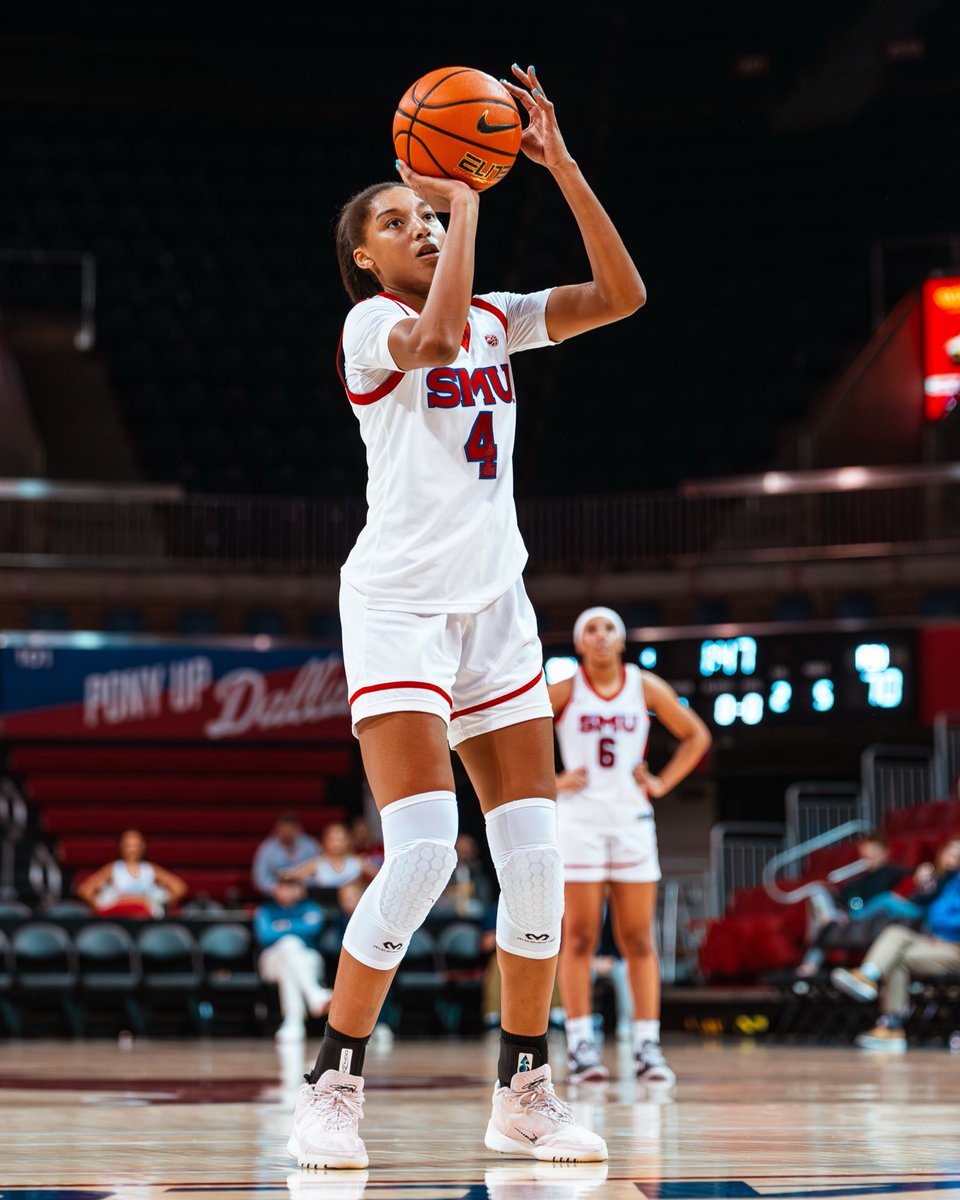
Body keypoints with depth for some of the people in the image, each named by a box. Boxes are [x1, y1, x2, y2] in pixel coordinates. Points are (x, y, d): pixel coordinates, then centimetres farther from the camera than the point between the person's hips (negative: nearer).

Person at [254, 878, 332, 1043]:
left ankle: (293, 1023, -57)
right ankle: (315, 995, -63)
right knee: (289, 944, -38)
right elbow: (265, 936, -5)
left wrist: (285, 927, -1)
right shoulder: (265, 910, 17)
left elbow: (312, 928, -8)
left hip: (308, 962, 1)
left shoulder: (310, 908, 17)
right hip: (273, 960, -1)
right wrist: (296, 931, -4)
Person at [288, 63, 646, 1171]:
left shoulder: (496, 320, 15)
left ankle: (523, 1094, 11)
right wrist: (467, 200, -16)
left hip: (494, 604, 6)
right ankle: (331, 1090, -9)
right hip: (399, 600, -6)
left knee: (534, 854, 1)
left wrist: (560, 164, -3)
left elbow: (620, 294, 3)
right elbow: (435, 339, -27)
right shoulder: (371, 324, -3)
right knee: (423, 850, -19)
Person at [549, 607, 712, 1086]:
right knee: (579, 937, -3)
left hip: (632, 817, 2)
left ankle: (647, 1046, 3)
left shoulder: (645, 687, 4)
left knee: (638, 939, 2)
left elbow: (696, 735, 14)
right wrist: (549, 781, -4)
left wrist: (662, 783, 3)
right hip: (578, 817, -2)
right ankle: (580, 1045, 1)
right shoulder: (564, 691, -2)